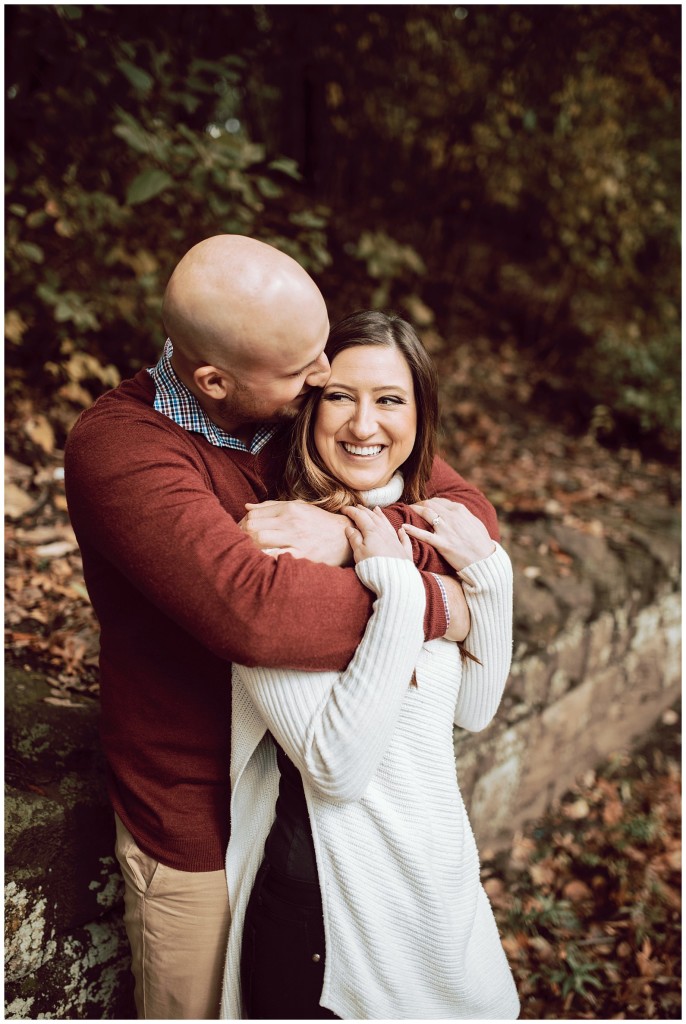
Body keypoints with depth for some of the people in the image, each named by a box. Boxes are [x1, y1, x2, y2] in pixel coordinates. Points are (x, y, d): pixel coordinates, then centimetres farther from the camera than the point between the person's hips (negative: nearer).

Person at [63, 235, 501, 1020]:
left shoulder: (313, 398, -8)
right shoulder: (116, 448, -26)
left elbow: (475, 514, -12)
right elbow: (254, 611, -40)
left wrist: (350, 533, -30)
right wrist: (430, 602, -29)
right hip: (198, 817, -4)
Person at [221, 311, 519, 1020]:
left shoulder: (428, 531, -3)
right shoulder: (272, 553, -22)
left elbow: (473, 710, 3)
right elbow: (336, 768, -26)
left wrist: (488, 573, -10)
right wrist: (399, 591, -31)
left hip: (441, 867, 7)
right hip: (323, 896, -6)